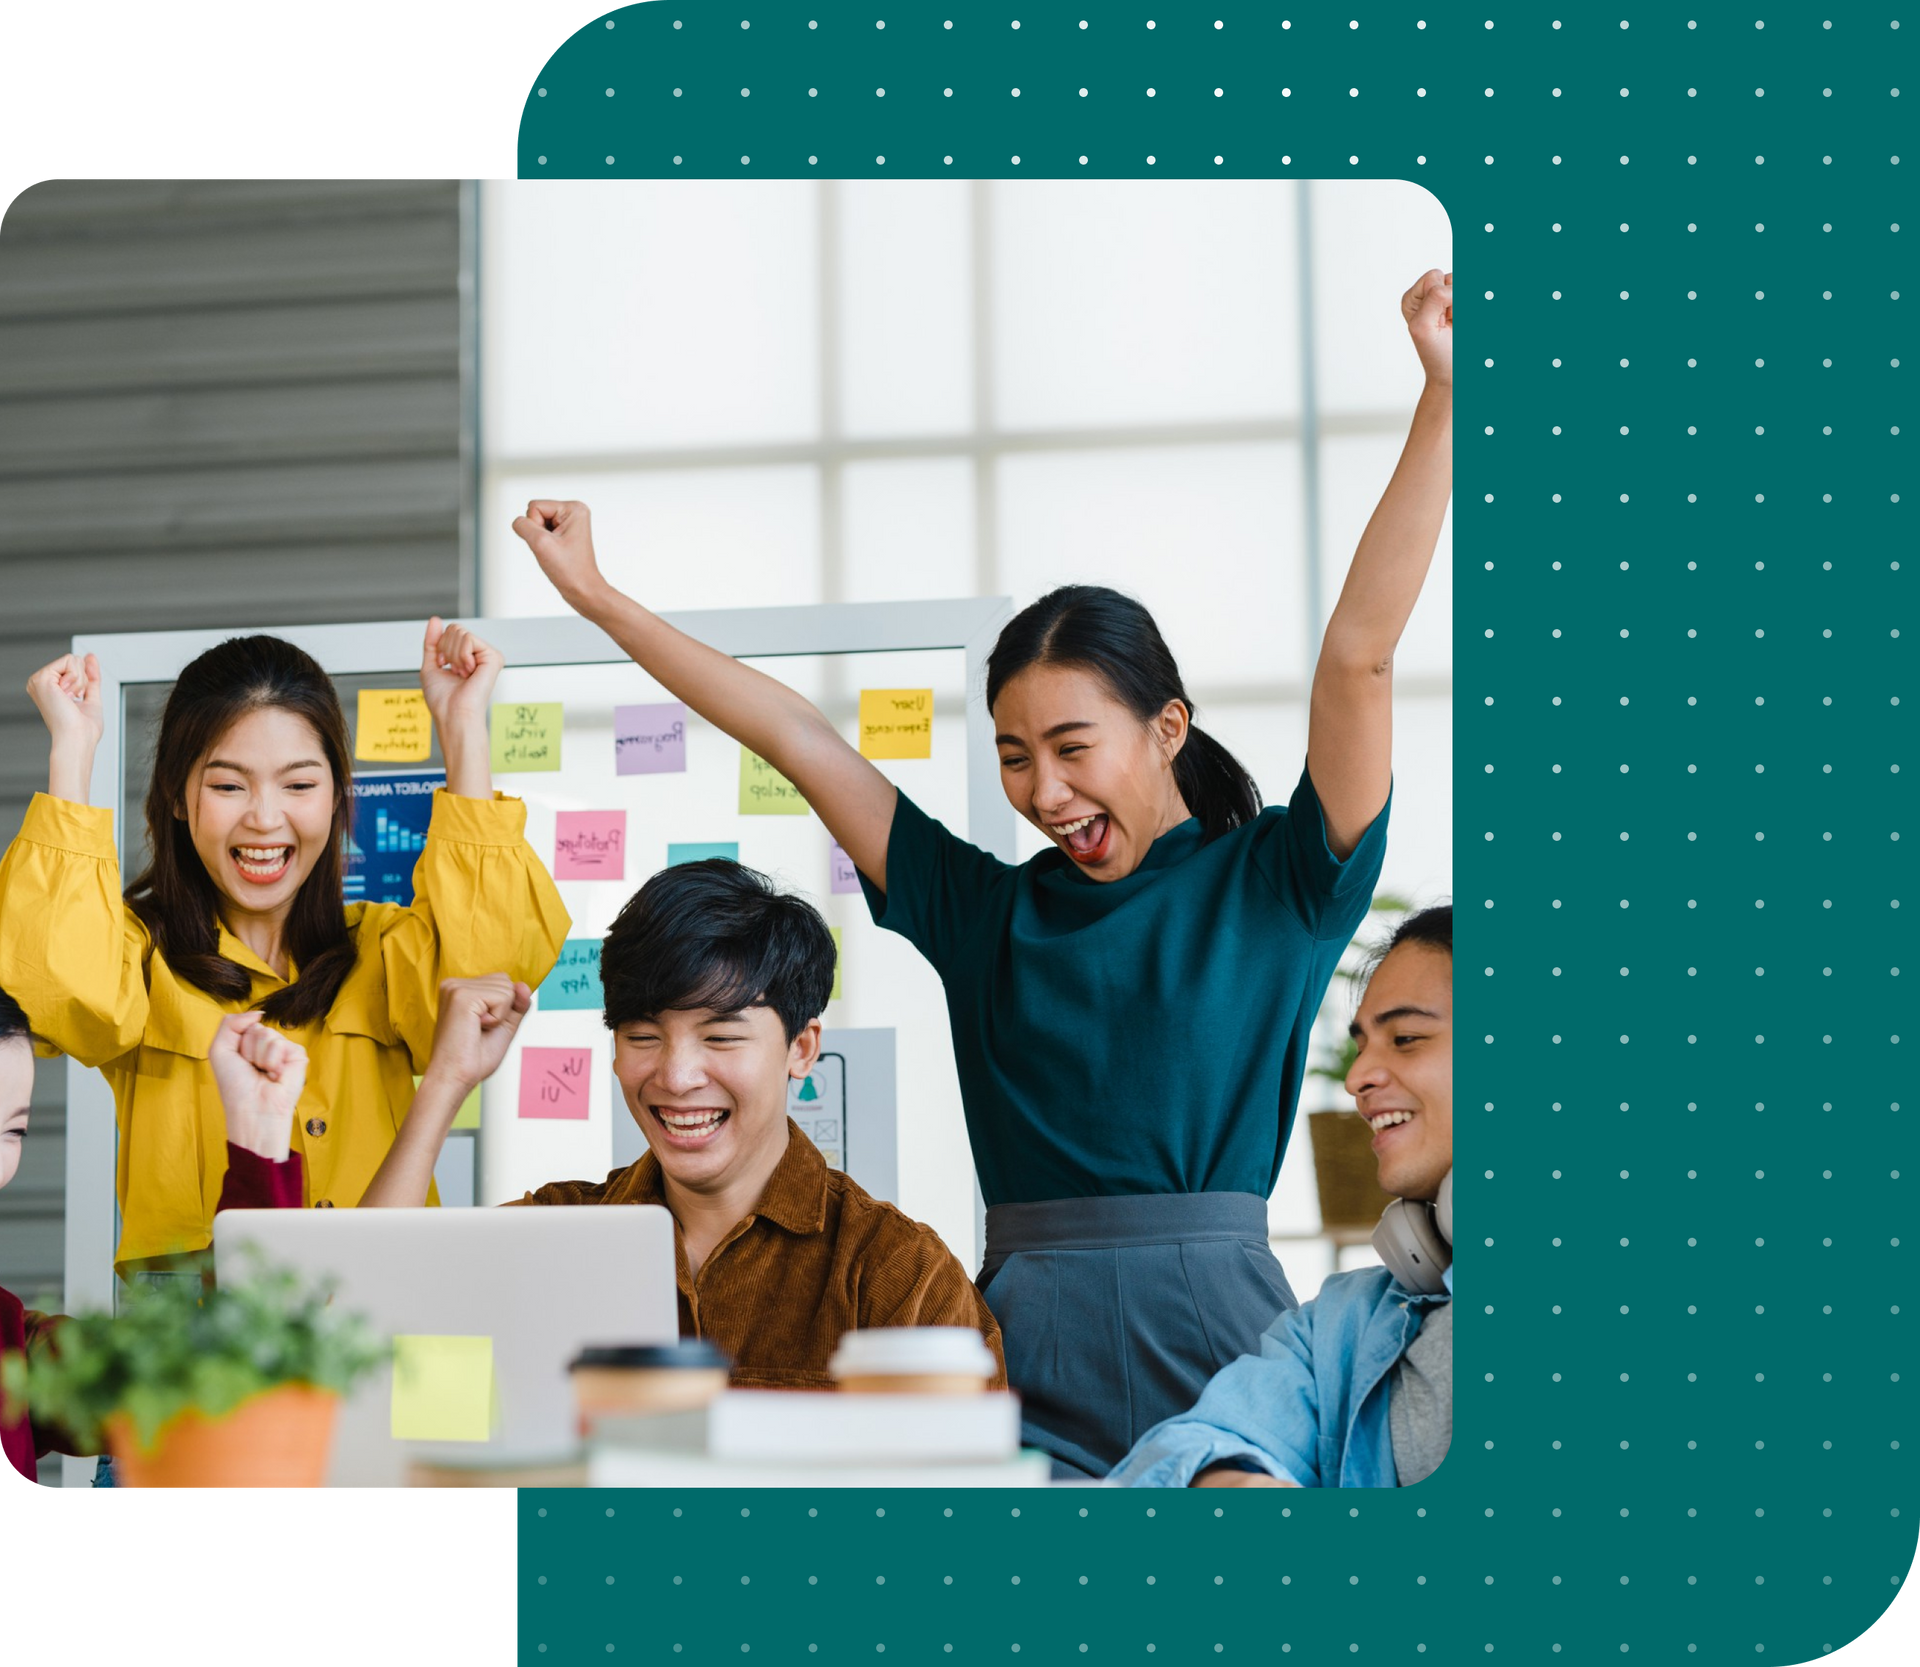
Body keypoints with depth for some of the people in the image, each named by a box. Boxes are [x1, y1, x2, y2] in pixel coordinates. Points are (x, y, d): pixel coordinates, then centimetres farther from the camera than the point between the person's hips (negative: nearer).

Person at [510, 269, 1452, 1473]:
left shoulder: (1269, 888, 4)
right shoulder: (984, 908, 13)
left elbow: (1359, 656, -5)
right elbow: (793, 738, 14)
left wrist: (1443, 397, -12)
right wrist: (599, 598, 18)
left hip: (1217, 1342, -2)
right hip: (1025, 1360, 2)